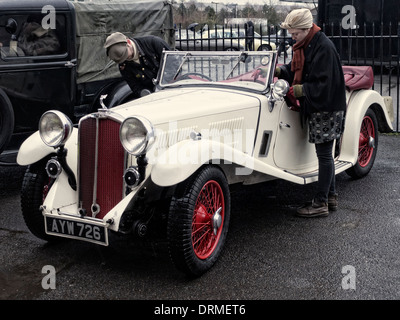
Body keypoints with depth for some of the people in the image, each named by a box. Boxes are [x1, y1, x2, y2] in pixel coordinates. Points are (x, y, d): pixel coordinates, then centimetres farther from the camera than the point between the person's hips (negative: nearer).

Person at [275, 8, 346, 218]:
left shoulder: (324, 47, -18)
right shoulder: (304, 46, 11)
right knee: (325, 153, 15)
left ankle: (320, 204, 4)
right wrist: (279, 71, 1)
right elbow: (295, 70, 18)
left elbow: (325, 83, -22)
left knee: (324, 154, -3)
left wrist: (302, 90, -20)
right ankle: (331, 196, 27)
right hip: (316, 107, 10)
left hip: (326, 108, -10)